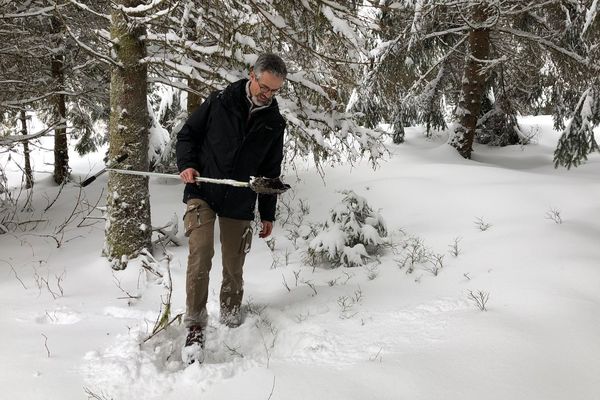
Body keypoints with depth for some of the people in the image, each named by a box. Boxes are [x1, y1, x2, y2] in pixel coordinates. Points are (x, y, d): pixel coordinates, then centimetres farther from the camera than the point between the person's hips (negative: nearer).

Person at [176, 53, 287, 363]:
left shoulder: (274, 123, 7)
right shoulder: (219, 102, -2)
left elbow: (270, 171, 15)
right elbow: (187, 134, 7)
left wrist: (268, 214, 15)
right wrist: (186, 164, -12)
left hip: (239, 204, 3)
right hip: (202, 194, -3)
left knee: (234, 267, 6)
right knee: (200, 255, -19)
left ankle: (230, 320, 26)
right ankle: (195, 326, -12)